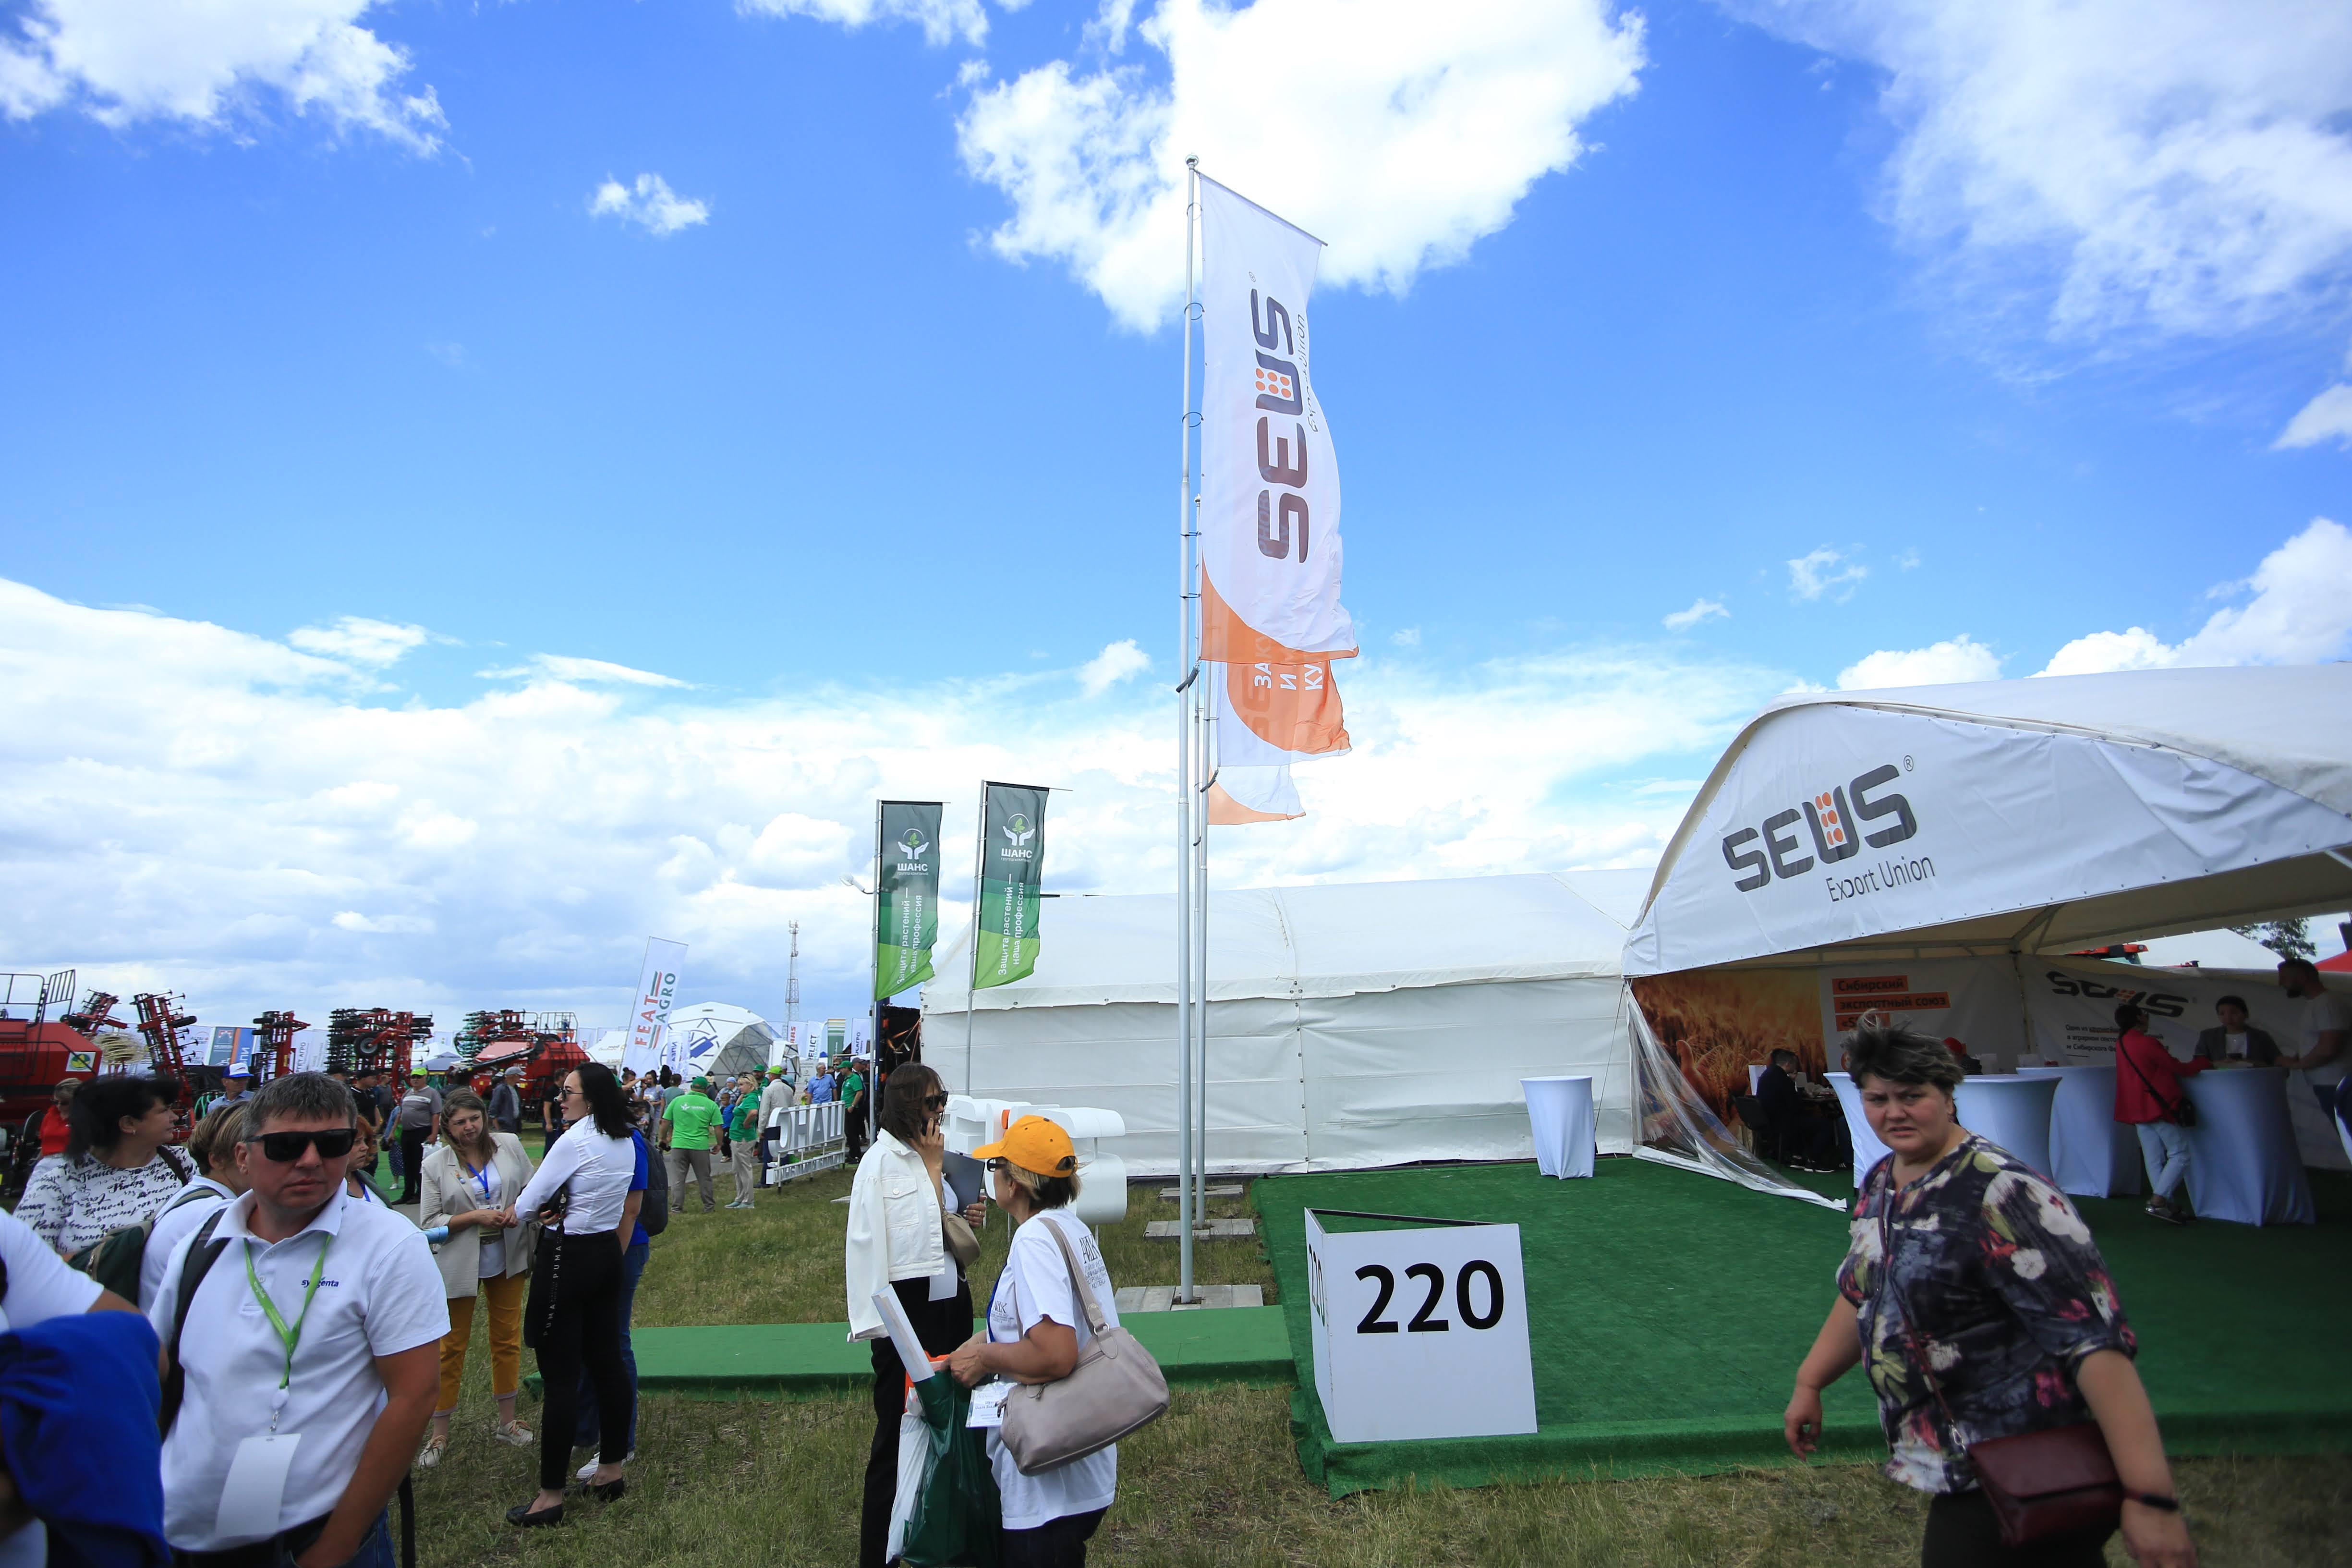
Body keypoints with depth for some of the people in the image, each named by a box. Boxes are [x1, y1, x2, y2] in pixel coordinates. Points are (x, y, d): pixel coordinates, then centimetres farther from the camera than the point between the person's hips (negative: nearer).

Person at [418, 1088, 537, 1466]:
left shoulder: (509, 1145, -5)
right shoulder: (436, 1164, -9)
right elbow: (429, 1223, -8)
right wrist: (475, 1216, -20)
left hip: (508, 1259, 2)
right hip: (460, 1265, -2)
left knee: (507, 1339, 14)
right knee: (452, 1347, 8)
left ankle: (506, 1421, 29)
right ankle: (440, 1434, 25)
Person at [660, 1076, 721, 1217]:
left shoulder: (677, 1101, 3)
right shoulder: (711, 1105, 1)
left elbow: (665, 1123, 5)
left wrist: (664, 1138, 21)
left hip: (679, 1145, 0)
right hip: (700, 1147, 0)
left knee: (677, 1179, 10)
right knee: (704, 1178, 14)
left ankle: (676, 1208, 13)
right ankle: (709, 1206, 25)